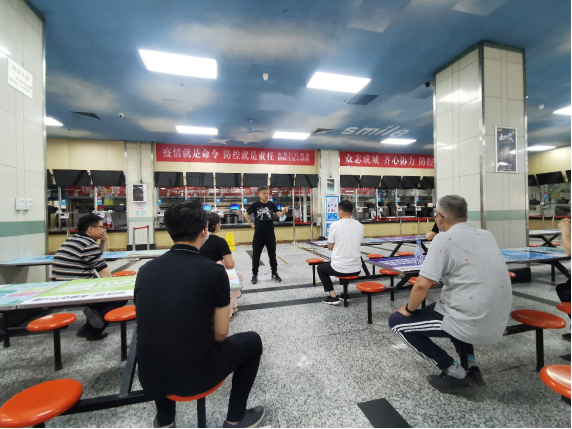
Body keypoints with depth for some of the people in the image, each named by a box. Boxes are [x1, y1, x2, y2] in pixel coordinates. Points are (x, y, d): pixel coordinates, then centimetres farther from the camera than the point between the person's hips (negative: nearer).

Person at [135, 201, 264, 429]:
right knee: (252, 341, 19)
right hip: (195, 376, -4)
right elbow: (220, 334, -7)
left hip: (149, 378, 4)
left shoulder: (145, 270, -3)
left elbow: (150, 325, 12)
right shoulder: (214, 271, -16)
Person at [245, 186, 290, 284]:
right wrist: (251, 225, 3)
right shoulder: (255, 205, -4)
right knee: (256, 256, 6)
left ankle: (274, 273, 26)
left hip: (270, 235, 1)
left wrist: (284, 211, -33)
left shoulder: (272, 205, -1)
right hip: (258, 235, -1)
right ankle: (255, 275, 20)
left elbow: (279, 215, -13)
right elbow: (246, 215, 9)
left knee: (272, 255, 12)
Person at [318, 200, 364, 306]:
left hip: (339, 269, -4)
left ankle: (333, 297, 14)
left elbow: (330, 247, -1)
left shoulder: (334, 225, -12)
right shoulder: (360, 226, 1)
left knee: (320, 268, 25)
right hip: (356, 269, 5)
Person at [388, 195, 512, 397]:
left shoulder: (444, 239, -14)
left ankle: (457, 375, 5)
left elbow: (422, 285, -18)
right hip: (498, 323, 8)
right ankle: (471, 365, 21)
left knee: (397, 321, 4)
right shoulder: (487, 235, 8)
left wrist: (408, 309, -2)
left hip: (471, 323, -8)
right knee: (446, 307, 36)